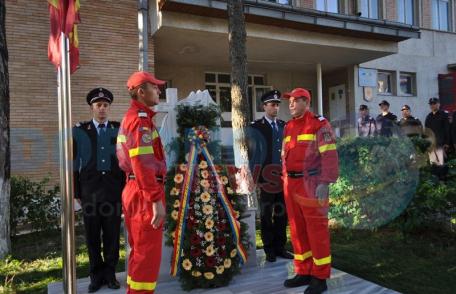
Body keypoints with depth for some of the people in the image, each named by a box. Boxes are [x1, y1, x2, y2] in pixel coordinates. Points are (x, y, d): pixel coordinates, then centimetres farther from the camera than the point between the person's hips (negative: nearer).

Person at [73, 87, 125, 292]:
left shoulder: (119, 130, 6)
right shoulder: (80, 131, 5)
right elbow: (75, 163, 5)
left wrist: (125, 189, 0)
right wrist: (76, 192, 2)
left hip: (114, 191, 0)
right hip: (90, 191, 0)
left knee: (112, 235, 7)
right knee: (92, 236, 9)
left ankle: (110, 274, 23)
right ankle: (96, 275, 24)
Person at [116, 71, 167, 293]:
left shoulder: (131, 118, 18)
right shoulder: (140, 119, -15)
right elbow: (143, 164, -24)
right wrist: (156, 200, -24)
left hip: (136, 191, 10)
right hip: (145, 194, -10)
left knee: (140, 251, 20)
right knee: (147, 253, 0)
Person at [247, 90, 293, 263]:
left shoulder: (283, 125, 11)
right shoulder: (255, 128, -3)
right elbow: (252, 153, -3)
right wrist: (254, 176, -7)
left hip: (283, 177, 4)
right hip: (266, 178, -4)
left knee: (282, 214, 10)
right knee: (267, 215, 7)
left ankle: (280, 247, 23)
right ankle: (269, 249, 18)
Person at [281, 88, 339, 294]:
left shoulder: (319, 124, -6)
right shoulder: (288, 126, 15)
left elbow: (329, 155, -13)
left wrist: (324, 183, -20)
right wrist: (285, 181, 13)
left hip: (311, 184, -7)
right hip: (291, 183, 7)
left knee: (316, 230, 1)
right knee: (297, 230, 12)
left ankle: (320, 277, 14)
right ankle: (304, 272, 26)